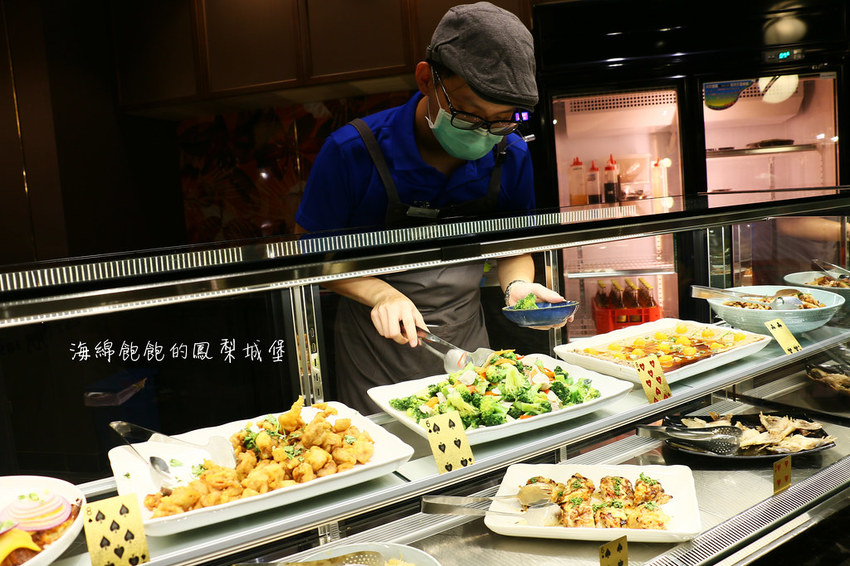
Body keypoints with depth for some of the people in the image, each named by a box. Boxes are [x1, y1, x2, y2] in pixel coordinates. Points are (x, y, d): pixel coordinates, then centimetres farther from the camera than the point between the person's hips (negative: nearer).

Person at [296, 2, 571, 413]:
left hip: (466, 341, 4)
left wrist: (517, 285, -16)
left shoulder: (511, 156, -9)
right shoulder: (353, 152, -21)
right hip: (377, 353, -3)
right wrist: (381, 294, -26)